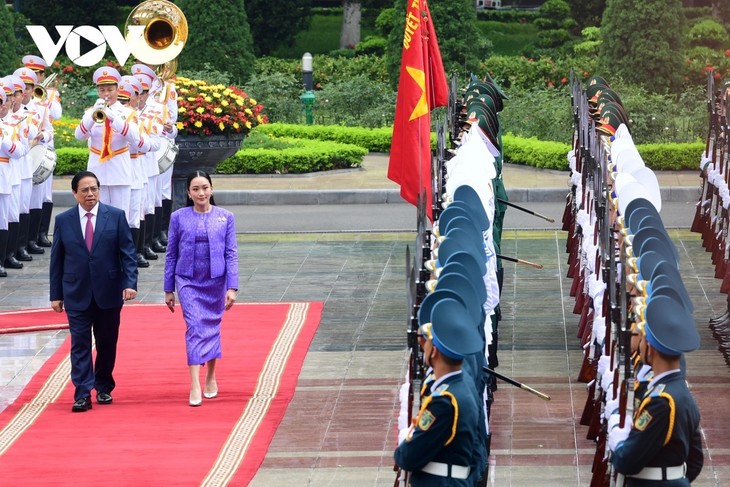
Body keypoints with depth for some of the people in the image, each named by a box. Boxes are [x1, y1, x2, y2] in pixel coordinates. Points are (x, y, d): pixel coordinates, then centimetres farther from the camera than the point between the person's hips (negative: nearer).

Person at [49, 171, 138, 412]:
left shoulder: (116, 216, -1)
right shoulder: (63, 221, 2)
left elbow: (127, 253, -2)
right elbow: (57, 260, 5)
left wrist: (130, 283, -14)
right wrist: (56, 294, 3)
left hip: (108, 292, 0)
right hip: (77, 293, 0)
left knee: (107, 343, 10)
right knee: (80, 344, -5)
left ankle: (103, 388, 26)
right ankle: (83, 394, -6)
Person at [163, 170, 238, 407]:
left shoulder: (225, 217, 1)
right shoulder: (178, 218, 0)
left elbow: (231, 254, 0)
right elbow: (171, 255, 5)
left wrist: (232, 287, -7)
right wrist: (169, 289, 6)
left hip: (216, 282, 1)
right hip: (188, 282, -1)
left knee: (212, 328, 11)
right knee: (194, 327, -13)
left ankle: (211, 378, 28)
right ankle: (195, 386, -19)